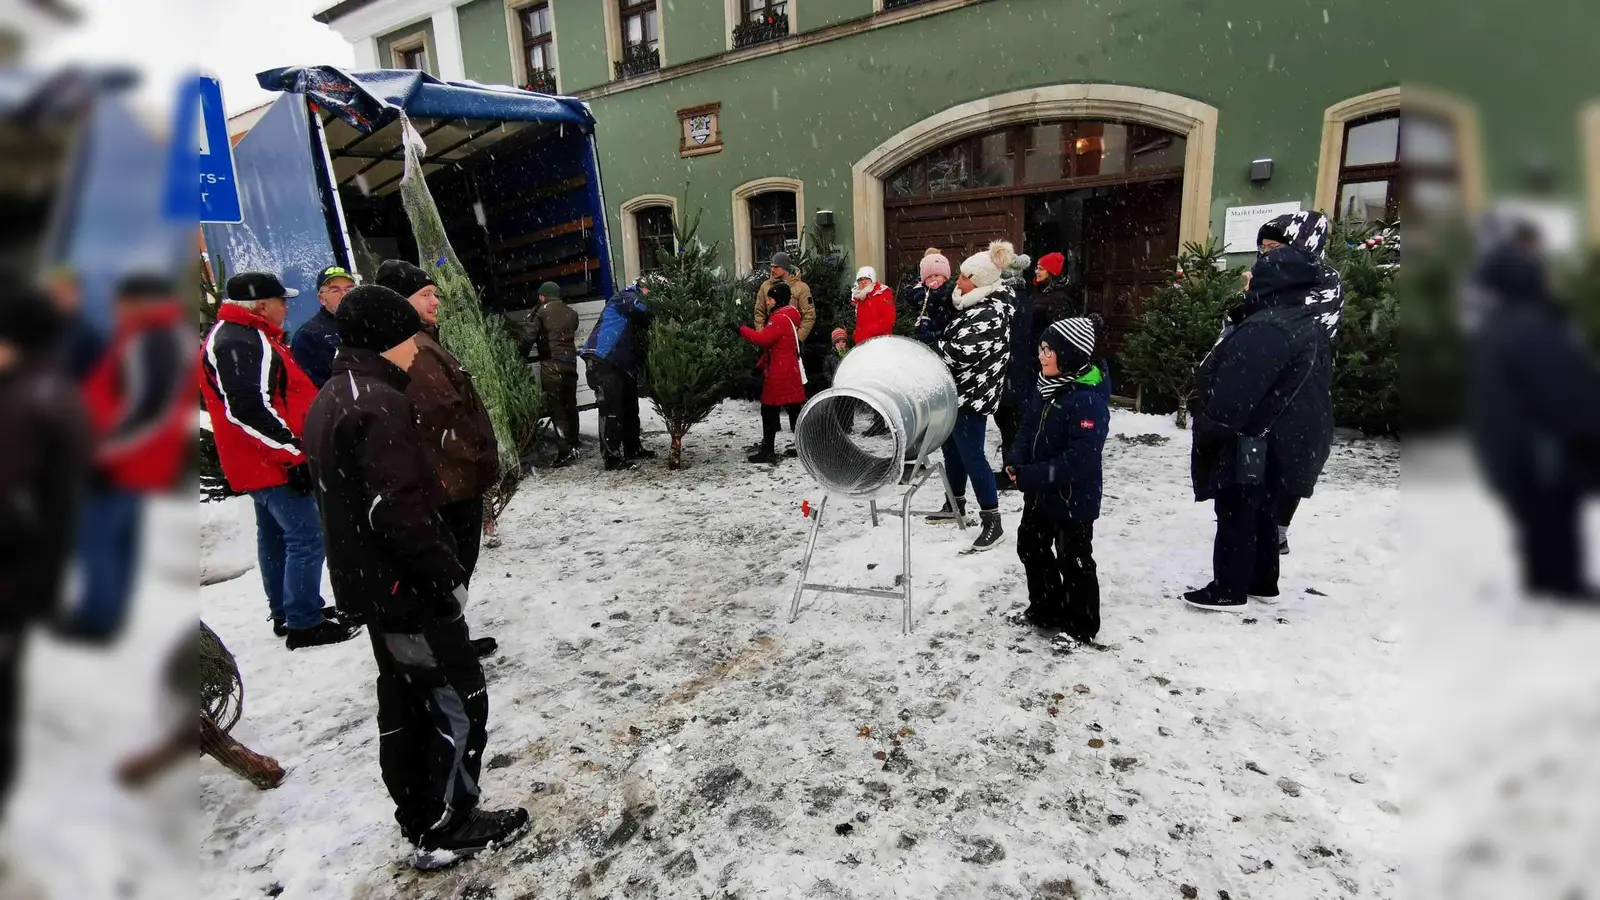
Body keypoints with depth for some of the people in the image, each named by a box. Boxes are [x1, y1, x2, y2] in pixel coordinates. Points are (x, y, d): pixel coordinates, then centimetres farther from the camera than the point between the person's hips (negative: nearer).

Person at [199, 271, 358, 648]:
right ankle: (304, 624, -3)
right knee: (306, 538, -9)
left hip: (263, 461, 12)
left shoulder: (244, 337, 17)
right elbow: (249, 410, -26)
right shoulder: (239, 342, -18)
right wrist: (292, 454, -24)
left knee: (276, 536, 18)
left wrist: (291, 448, 26)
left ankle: (285, 612, 31)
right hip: (273, 462, -12)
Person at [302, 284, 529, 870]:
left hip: (367, 583, 10)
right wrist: (447, 575, -18)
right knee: (458, 702, 4)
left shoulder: (329, 402, 11)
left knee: (405, 703, 20)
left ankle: (419, 821, 34)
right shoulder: (380, 403, -21)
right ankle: (449, 829, 17)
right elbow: (400, 511, -28)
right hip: (407, 586, -10)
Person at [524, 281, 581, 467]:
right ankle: (573, 446, 20)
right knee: (570, 404, 15)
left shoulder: (543, 311, -3)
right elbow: (571, 333, 14)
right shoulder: (571, 312, 14)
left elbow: (531, 335, -7)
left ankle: (565, 450, -12)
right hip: (570, 361, 6)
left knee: (555, 406, -5)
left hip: (551, 362, -6)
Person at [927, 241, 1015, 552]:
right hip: (959, 390, 10)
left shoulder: (989, 313, -22)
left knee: (972, 456, -6)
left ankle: (992, 521, 4)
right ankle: (955, 505, 36)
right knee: (952, 448, 19)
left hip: (972, 394, -10)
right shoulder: (978, 303, 10)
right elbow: (952, 338, 22)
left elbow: (960, 352, -29)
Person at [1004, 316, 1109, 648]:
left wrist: (1032, 475, -29)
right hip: (1039, 493, 9)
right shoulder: (1042, 387, 1)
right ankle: (1045, 610, 41)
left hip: (1073, 498, -9)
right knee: (1032, 548, 21)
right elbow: (1027, 429, 9)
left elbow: (1080, 457, -30)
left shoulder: (1089, 400, -26)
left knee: (1073, 559, 7)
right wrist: (1015, 460, -10)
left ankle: (1081, 627, 26)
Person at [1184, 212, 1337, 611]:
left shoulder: (1267, 328, -24)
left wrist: (1207, 428, -16)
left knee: (1236, 514, 1)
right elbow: (1313, 387, 19)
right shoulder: (1308, 325, 10)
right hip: (1280, 443, 10)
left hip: (1249, 445, -10)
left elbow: (1231, 389, -26)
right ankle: (1263, 581, 33)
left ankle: (1229, 589, 11)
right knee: (1260, 511, 20)